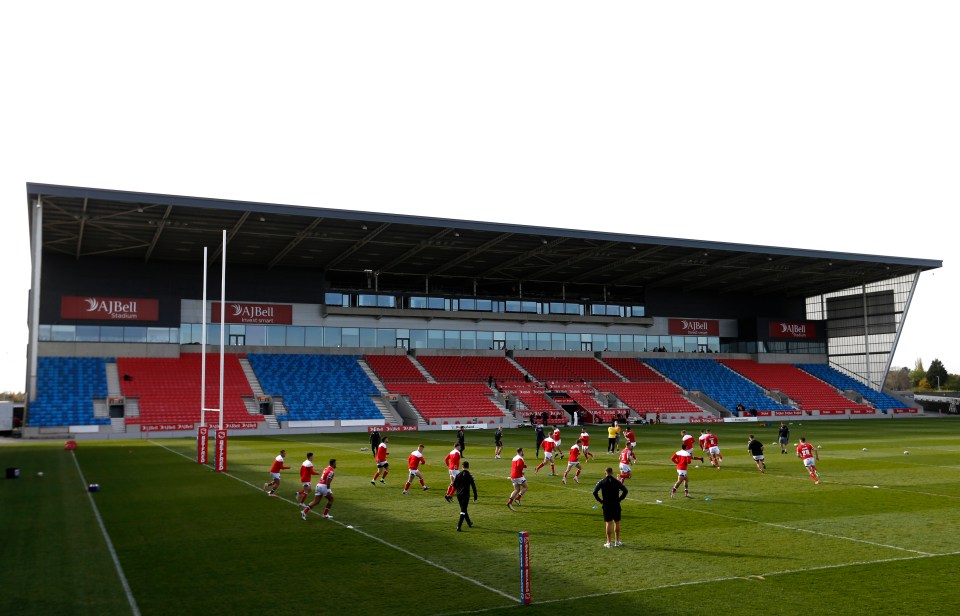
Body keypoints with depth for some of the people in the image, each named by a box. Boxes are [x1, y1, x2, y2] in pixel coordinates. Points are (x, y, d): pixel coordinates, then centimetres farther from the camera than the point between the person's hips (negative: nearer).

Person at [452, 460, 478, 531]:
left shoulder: (458, 475, 2)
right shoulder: (469, 476, -10)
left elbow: (454, 485, 5)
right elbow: (473, 486, -9)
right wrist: (475, 496, -2)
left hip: (458, 495, 5)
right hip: (465, 495, -5)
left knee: (463, 509, 19)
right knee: (463, 511, -3)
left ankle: (469, 523, 35)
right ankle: (459, 526, -13)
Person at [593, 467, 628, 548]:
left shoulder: (601, 482, -3)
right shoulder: (616, 482, -1)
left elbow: (594, 492, -11)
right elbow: (625, 490, -9)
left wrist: (600, 500, -1)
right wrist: (619, 499, -1)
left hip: (606, 505, 0)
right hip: (616, 505, 1)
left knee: (607, 523, 3)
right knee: (617, 522, 11)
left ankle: (609, 542, 3)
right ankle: (617, 542, 15)